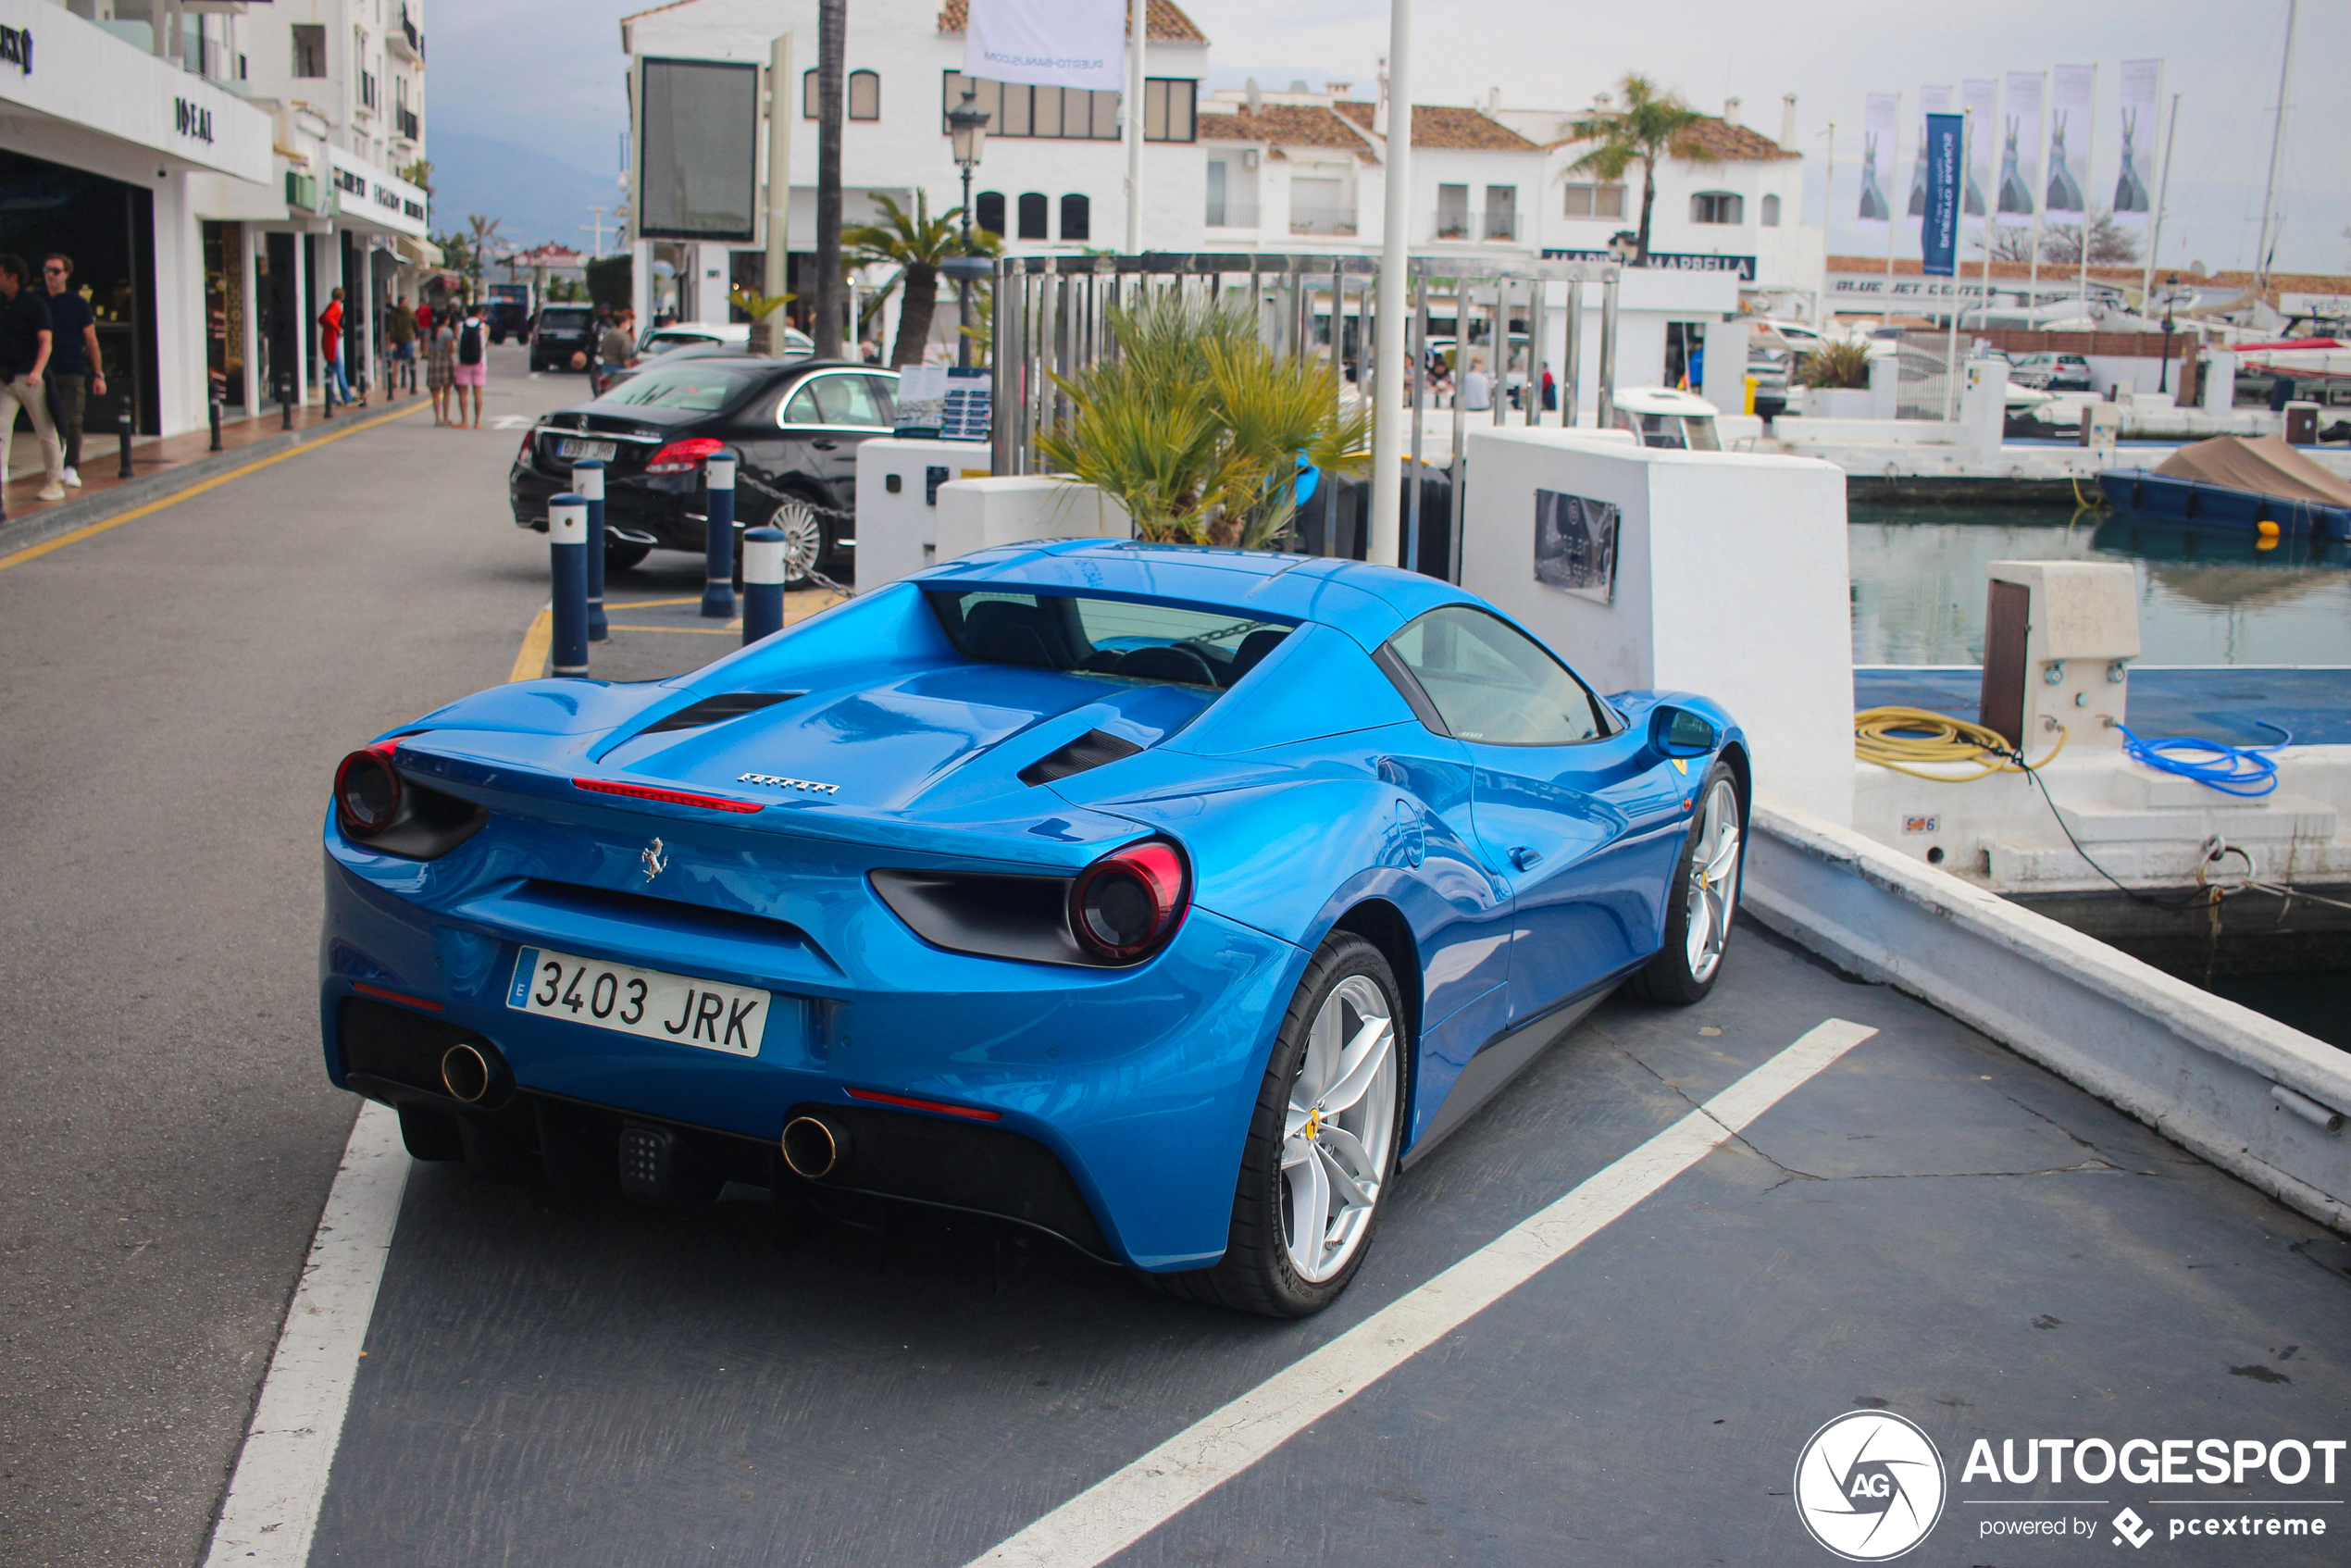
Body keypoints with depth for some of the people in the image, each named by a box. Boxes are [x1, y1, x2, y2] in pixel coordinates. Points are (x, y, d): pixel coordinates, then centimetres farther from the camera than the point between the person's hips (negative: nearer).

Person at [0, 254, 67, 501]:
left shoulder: (35, 304, -5)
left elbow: (45, 342, -11)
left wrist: (37, 371, -25)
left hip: (28, 378, -5)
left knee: (46, 432, 4)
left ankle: (55, 482, 15)